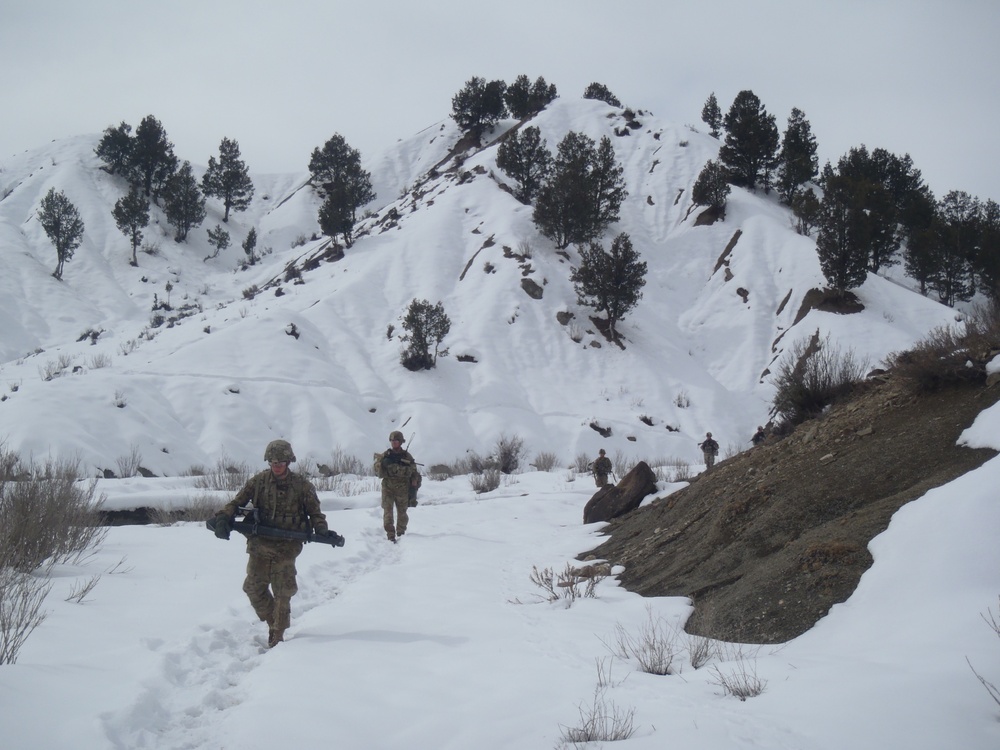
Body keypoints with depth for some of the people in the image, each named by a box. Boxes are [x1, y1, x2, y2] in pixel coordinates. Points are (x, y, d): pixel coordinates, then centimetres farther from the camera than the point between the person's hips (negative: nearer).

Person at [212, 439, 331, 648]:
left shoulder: (302, 485, -2)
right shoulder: (258, 481, 1)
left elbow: (315, 512, 5)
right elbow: (237, 502, 5)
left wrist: (322, 531, -15)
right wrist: (223, 518, -14)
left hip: (286, 547, -3)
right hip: (260, 545, 3)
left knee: (282, 593, -1)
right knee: (254, 588, 7)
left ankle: (277, 637, 10)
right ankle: (273, 622, 30)